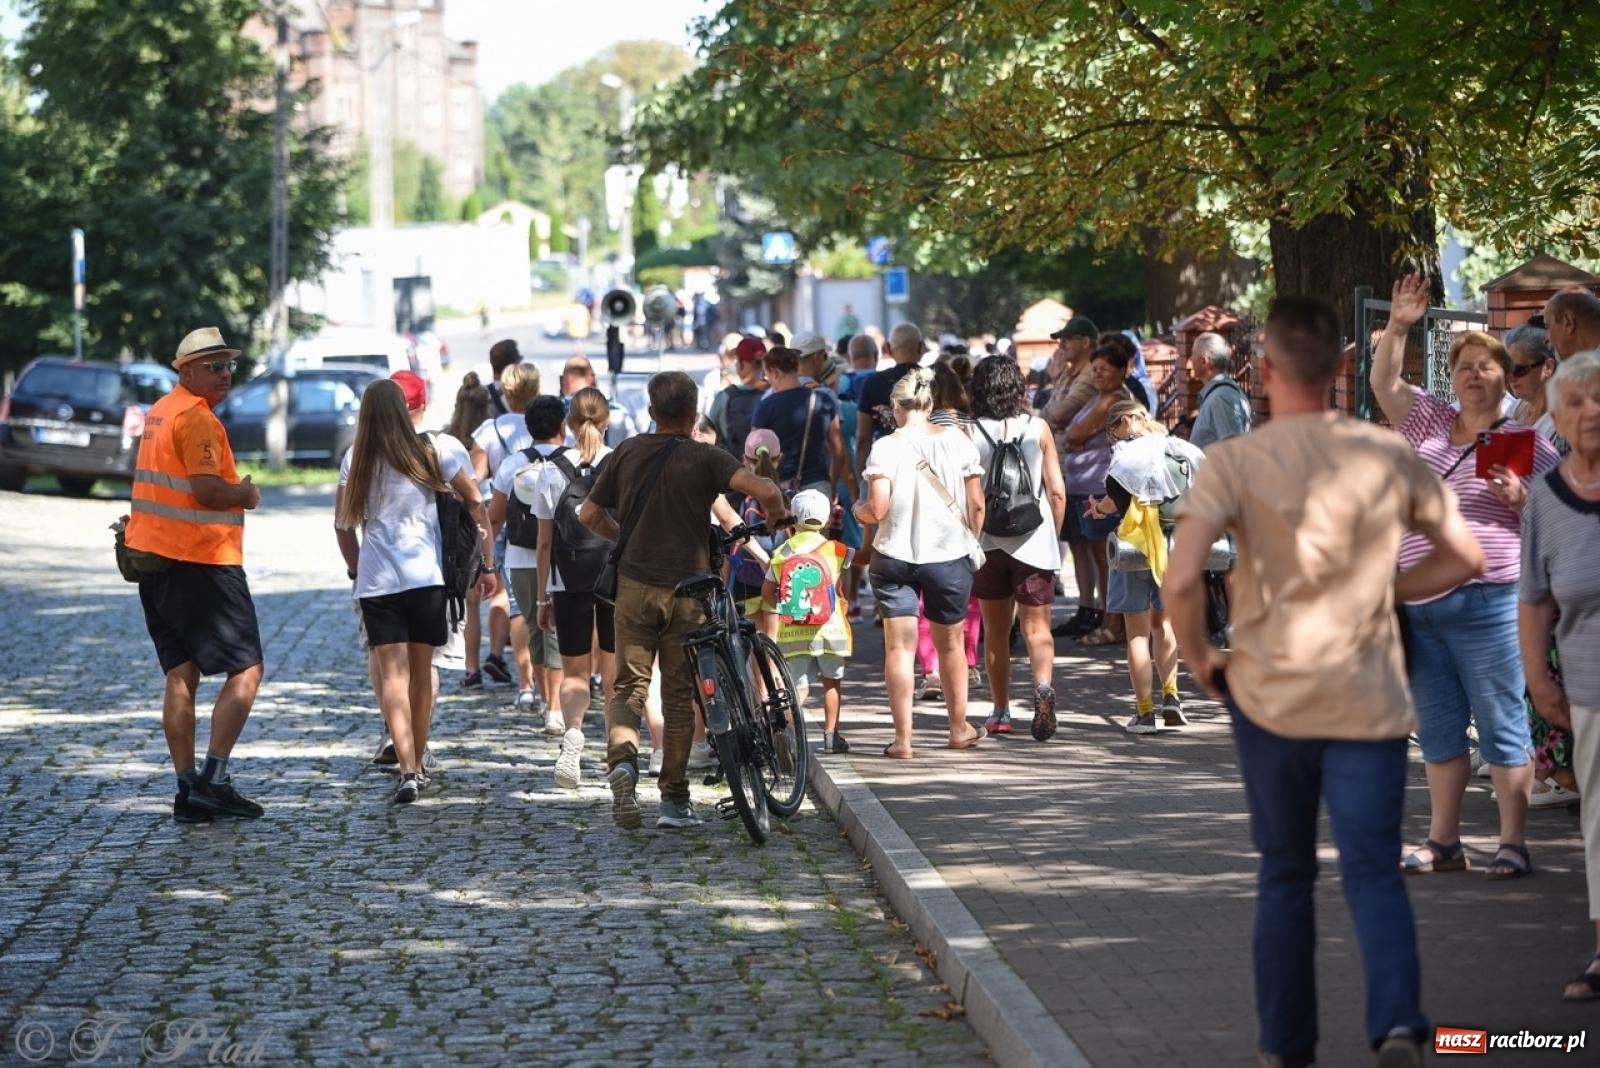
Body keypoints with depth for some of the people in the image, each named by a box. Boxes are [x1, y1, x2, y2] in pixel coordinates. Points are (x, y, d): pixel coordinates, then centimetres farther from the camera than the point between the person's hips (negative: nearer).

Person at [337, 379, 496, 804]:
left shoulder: (355, 460, 3)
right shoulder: (433, 451, 1)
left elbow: (343, 524, 9)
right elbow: (475, 504, 3)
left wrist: (356, 568, 24)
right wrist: (487, 563, 10)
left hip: (375, 579, 0)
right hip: (426, 575, 0)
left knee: (393, 674, -5)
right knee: (421, 671, 13)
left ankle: (407, 770, -20)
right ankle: (416, 766, 23)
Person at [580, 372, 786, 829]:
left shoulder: (627, 452, 6)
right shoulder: (704, 458, -4)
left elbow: (589, 514, 10)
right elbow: (765, 491, -17)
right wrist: (776, 516, 5)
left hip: (634, 585, 2)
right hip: (686, 589, -1)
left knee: (628, 687, 9)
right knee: (678, 695, 9)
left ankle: (622, 760, -20)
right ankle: (674, 800, 11)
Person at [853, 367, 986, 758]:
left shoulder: (886, 447, -10)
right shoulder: (958, 442, -3)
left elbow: (877, 510, -15)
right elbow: (976, 504, 0)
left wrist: (859, 509, 7)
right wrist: (972, 538, 17)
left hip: (895, 557, -2)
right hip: (949, 554, 2)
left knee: (899, 646, 2)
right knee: (950, 642, 17)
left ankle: (903, 738, -2)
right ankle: (959, 728, 30)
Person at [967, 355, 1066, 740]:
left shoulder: (969, 434, -5)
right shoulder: (1038, 429, -1)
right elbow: (1057, 492, 0)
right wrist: (1053, 535, 14)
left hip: (988, 543, 0)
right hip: (1034, 542, 0)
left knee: (995, 632, 13)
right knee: (1037, 628, 1)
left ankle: (1000, 713, 17)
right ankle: (1043, 685, -26)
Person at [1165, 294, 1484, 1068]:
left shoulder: (1235, 461, -8)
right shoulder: (1386, 455, 0)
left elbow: (1180, 581, -19)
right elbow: (1464, 558, 8)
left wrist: (1199, 659, -2)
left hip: (1269, 697, 0)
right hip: (1370, 701, 1)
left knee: (1285, 875, 16)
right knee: (1373, 869, 1)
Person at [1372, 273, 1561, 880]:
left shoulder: (1526, 444, 0)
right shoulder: (1430, 422, 13)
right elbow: (1384, 383, 13)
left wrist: (1519, 497, -16)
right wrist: (1398, 327, 1)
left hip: (1485, 602, -5)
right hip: (1419, 604, 5)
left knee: (1502, 727, -3)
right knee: (1437, 730, 11)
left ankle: (1514, 844, 2)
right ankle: (1443, 842, 19)